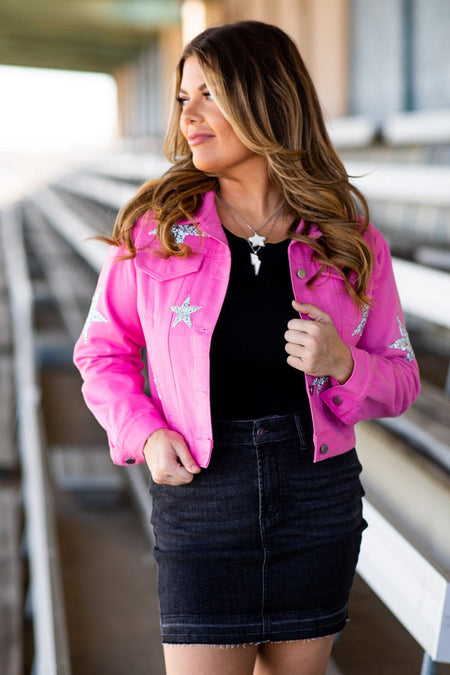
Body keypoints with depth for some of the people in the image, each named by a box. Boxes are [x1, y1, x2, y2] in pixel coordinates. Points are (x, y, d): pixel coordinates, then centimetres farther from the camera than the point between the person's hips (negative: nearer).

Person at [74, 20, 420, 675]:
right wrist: (145, 434, -10)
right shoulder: (155, 227, -3)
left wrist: (341, 365, -16)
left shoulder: (351, 240, -1)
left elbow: (400, 380, 6)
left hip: (318, 493, 2)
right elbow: (103, 351, 7)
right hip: (198, 492, -1)